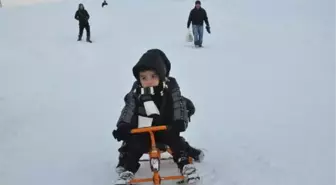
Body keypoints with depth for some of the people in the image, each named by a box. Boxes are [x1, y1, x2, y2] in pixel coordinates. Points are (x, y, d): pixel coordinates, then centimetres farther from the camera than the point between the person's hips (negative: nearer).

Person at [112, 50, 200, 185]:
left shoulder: (171, 88, -10)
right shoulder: (136, 94, -7)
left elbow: (179, 105, -13)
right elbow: (128, 111, -9)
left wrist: (180, 121, -27)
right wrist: (122, 127, -23)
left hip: (166, 128, -1)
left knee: (175, 140, -19)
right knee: (134, 146, -15)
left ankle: (185, 165, -7)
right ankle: (128, 171, -5)